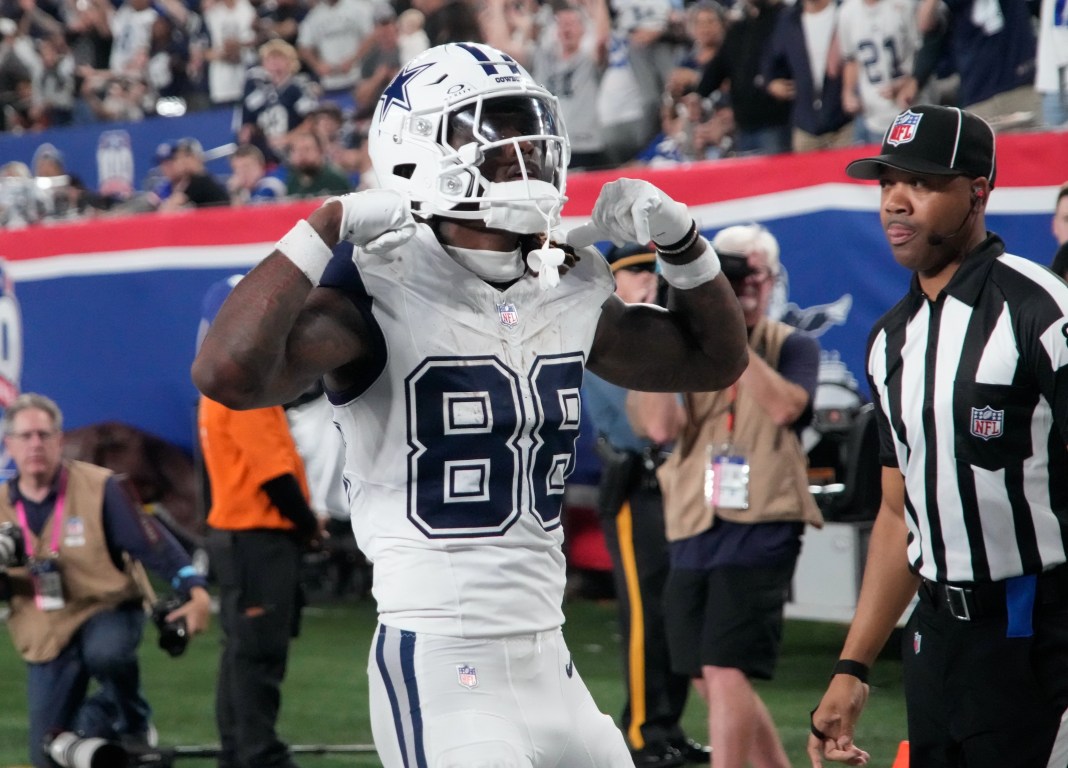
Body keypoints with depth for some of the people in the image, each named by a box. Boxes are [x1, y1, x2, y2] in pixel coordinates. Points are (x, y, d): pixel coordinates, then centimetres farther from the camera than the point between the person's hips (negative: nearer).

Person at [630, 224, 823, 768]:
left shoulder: (791, 347, 2)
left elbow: (784, 407, -19)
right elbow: (659, 427, -9)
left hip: (760, 532, -5)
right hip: (692, 530, 5)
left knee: (726, 672, -14)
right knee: (711, 680, 11)